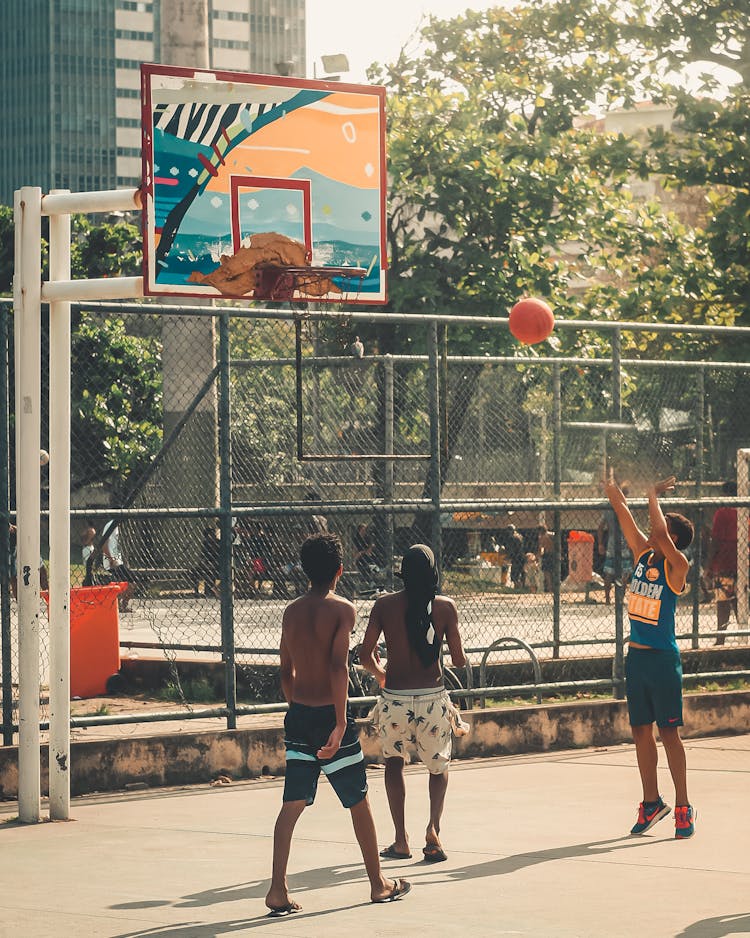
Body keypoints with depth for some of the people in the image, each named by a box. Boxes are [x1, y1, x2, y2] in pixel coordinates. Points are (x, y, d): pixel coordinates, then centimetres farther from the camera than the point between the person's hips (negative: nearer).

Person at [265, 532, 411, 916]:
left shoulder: (291, 611, 7)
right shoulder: (341, 609, -10)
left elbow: (286, 671, 13)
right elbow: (338, 666, -19)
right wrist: (341, 723, -20)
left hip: (297, 714, 5)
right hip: (329, 714, -5)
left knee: (293, 803, 4)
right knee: (358, 801, 10)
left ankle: (278, 889, -7)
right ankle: (379, 883, 23)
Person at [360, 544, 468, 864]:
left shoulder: (385, 605, -4)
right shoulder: (446, 606, -4)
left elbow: (365, 655, -3)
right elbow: (459, 661, -2)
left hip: (394, 700, 0)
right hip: (433, 699, 0)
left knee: (394, 762, 23)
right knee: (439, 767, 21)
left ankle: (401, 839, 13)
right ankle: (433, 826, -3)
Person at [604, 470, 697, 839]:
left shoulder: (676, 566, -12)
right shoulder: (643, 553, 7)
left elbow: (660, 533, -28)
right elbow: (623, 512, 6)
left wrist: (653, 495, -19)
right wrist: (611, 485, 0)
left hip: (662, 658, -7)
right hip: (636, 656, 7)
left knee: (668, 732, -4)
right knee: (641, 730, 10)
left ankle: (683, 808, 2)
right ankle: (652, 803, 20)